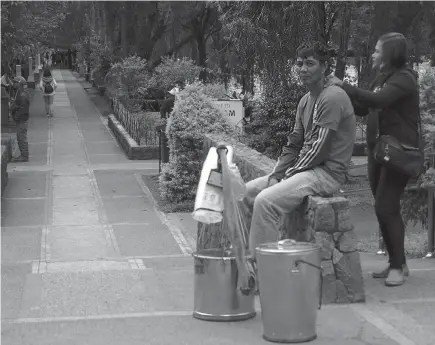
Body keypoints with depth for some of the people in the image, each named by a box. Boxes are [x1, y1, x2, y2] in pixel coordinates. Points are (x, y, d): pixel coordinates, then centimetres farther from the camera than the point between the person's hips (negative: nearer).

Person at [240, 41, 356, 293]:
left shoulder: (333, 98, -14)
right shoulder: (306, 101, 17)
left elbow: (319, 149, -19)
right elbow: (294, 144, 15)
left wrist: (290, 174, -10)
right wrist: (276, 175, 1)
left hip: (328, 173, -10)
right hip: (306, 169, 10)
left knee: (266, 201, -26)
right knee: (246, 193, 5)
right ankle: (249, 254, 6)